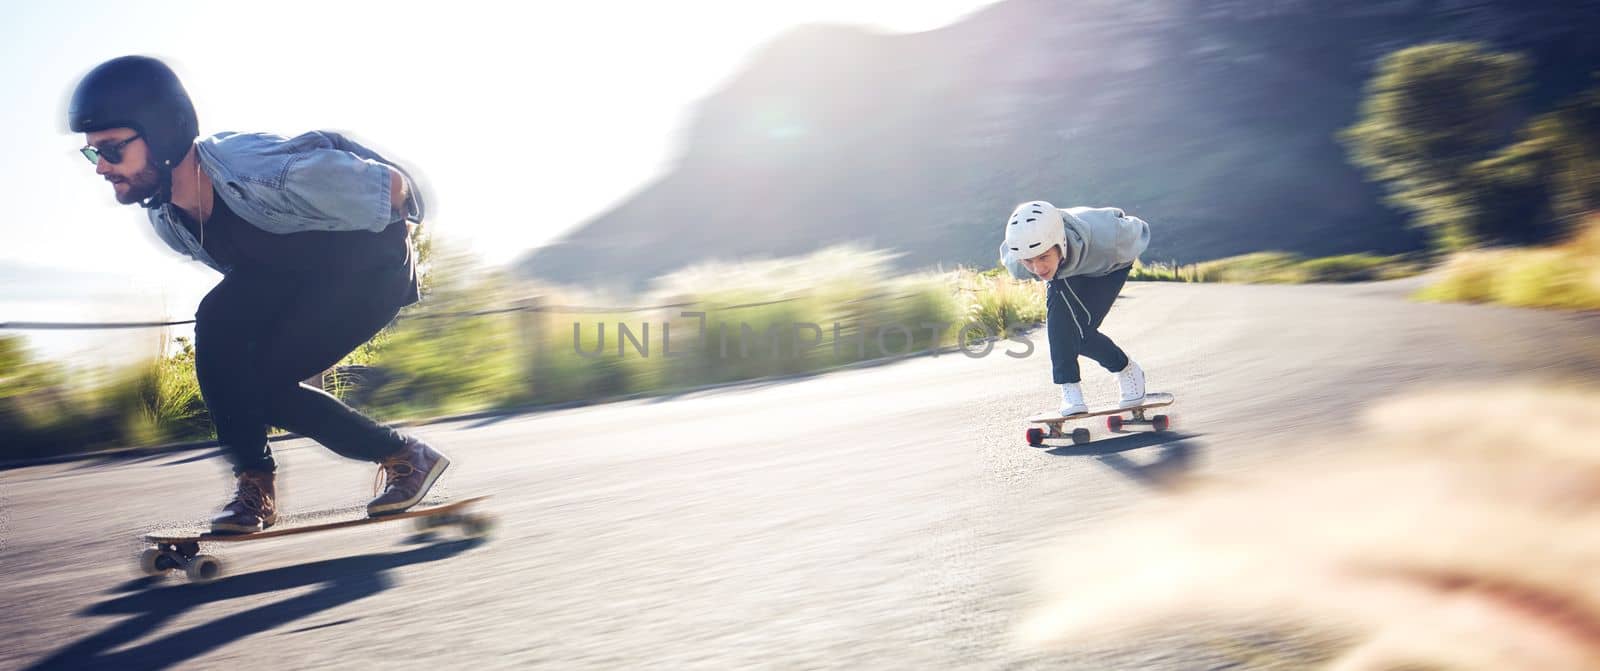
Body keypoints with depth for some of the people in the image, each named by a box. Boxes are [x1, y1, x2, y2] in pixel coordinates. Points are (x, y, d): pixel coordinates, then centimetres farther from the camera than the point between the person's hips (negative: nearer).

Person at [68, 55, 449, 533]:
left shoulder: (265, 173, -37)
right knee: (216, 323, -21)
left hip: (377, 267, -7)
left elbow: (393, 183, -23)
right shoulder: (164, 220, -11)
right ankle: (254, 483, -8)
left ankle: (408, 456, 0)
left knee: (267, 381, -19)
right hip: (292, 275, 7)